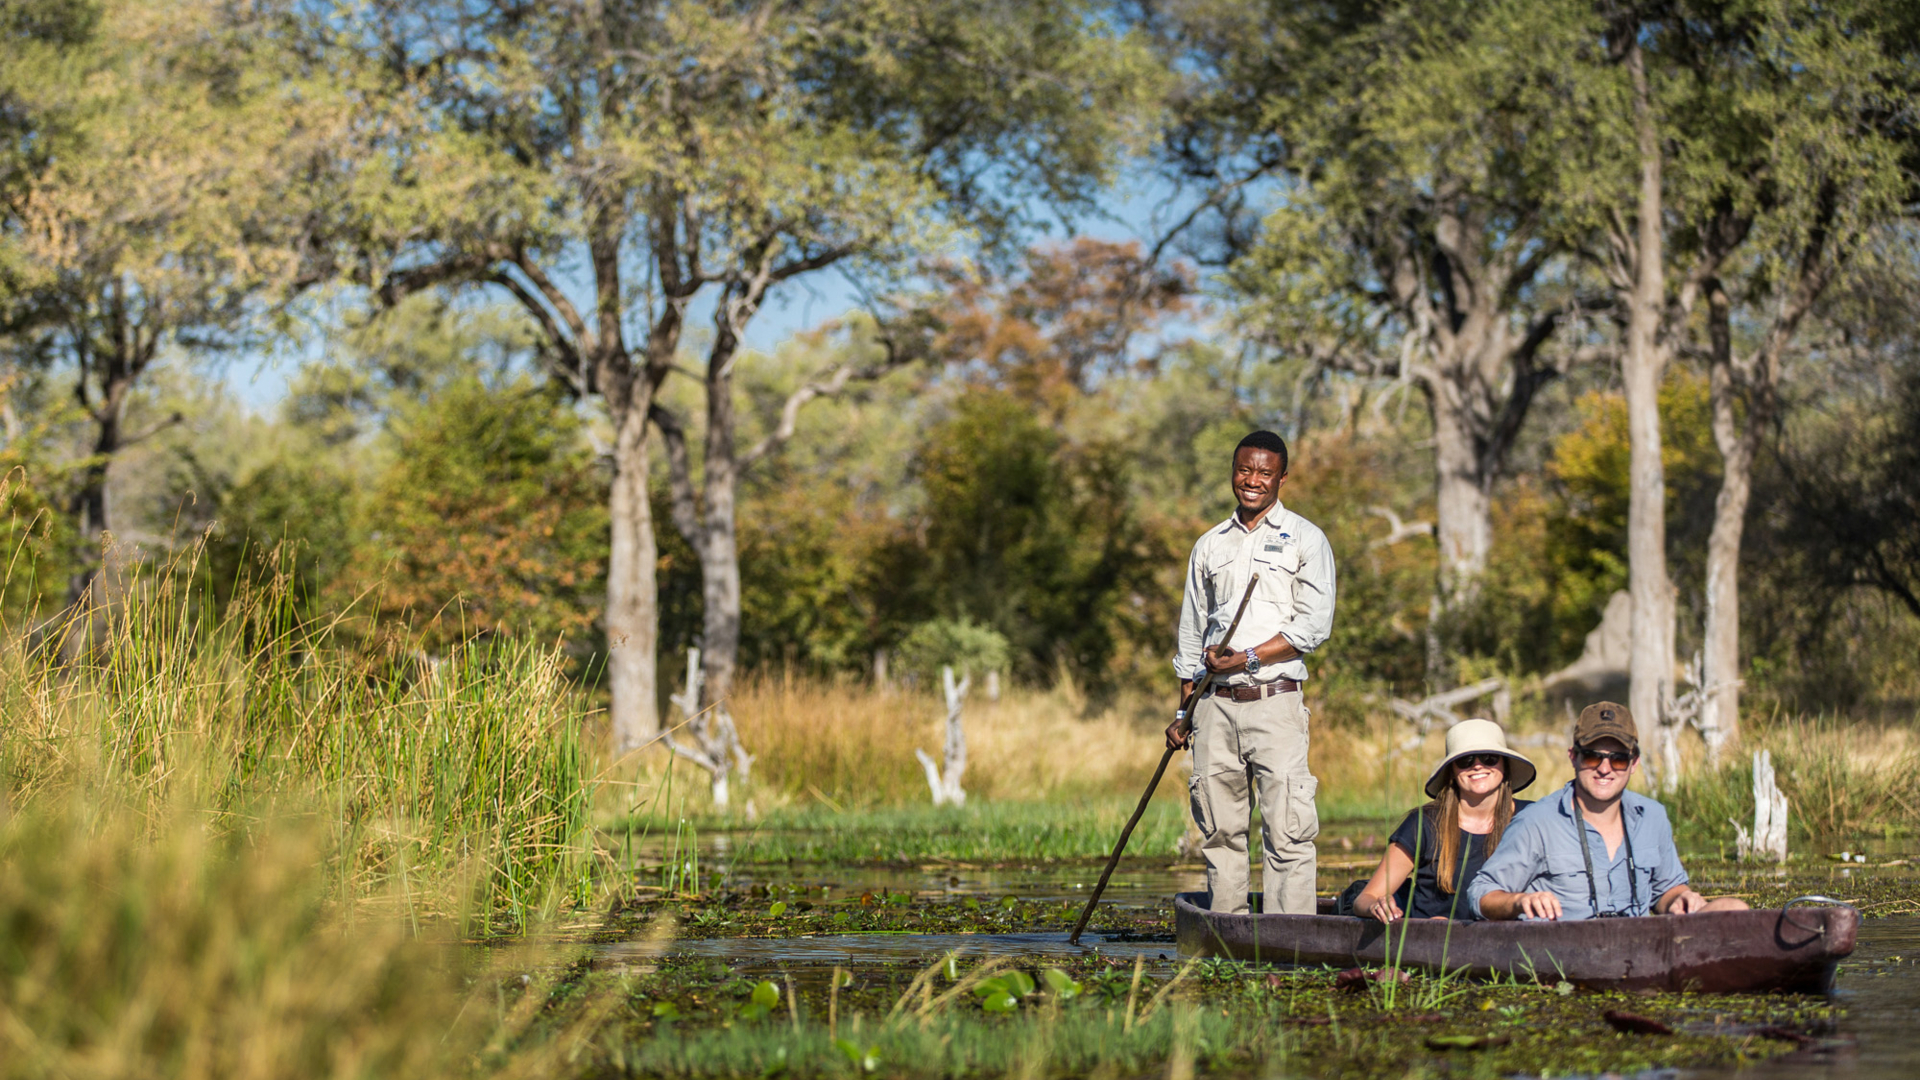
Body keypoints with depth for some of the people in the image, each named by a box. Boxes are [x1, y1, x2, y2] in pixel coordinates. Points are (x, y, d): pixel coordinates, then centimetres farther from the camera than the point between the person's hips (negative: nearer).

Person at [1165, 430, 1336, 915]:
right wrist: (1185, 711, 16)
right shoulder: (1210, 545, 17)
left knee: (1286, 825, -10)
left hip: (1275, 699, -4)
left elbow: (1314, 624, -5)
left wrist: (1249, 657, -13)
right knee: (1220, 828, 3)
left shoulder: (1305, 539, 5)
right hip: (1216, 705, 4)